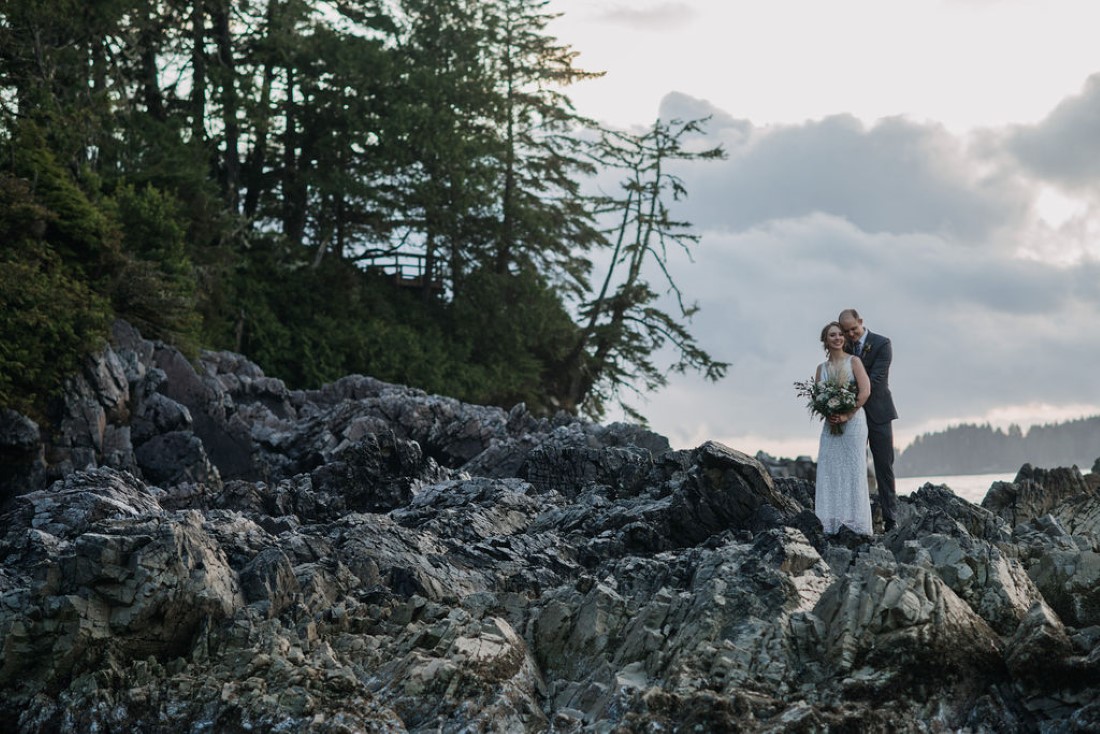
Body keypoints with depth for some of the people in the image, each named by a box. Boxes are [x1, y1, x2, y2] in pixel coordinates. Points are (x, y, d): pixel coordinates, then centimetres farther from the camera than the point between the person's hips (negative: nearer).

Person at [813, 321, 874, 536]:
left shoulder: (853, 361, 0)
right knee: (829, 472, -1)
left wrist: (847, 415, -14)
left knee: (853, 471, -5)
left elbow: (865, 391, -10)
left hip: (853, 420, -4)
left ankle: (855, 523, -2)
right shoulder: (821, 368, 12)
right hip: (830, 423, 4)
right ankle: (831, 524, 2)